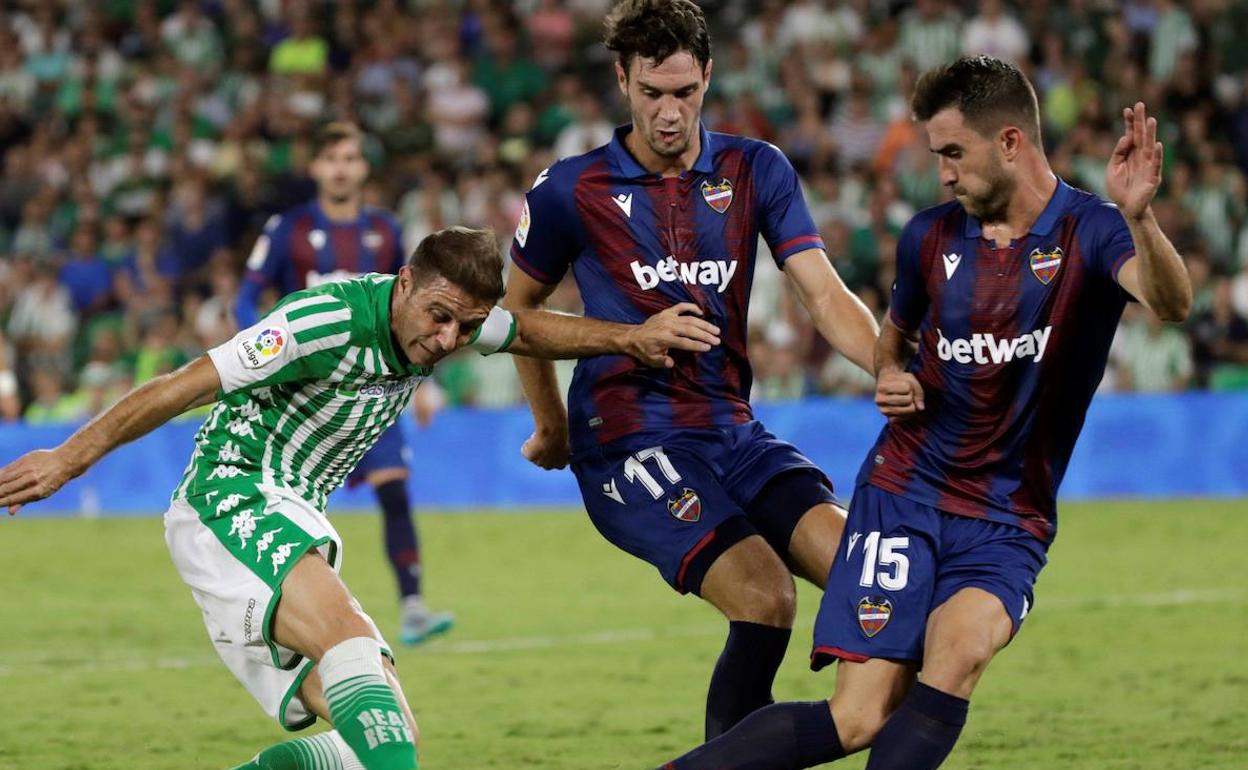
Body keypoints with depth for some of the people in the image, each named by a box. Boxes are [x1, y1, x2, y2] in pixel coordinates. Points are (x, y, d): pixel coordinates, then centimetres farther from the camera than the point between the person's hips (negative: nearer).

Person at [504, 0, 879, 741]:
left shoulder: (757, 171, 6)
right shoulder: (571, 192, -1)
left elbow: (824, 294, -3)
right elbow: (518, 306, 15)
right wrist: (553, 429, 20)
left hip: (735, 430, 4)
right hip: (631, 447, -4)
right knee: (765, 596, -24)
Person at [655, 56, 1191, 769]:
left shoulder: (1088, 231, -8)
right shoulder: (930, 236, 4)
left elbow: (1172, 303, -30)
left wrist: (1138, 216, -49)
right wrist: (889, 377, 1)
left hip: (1008, 522, -2)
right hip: (904, 494, 2)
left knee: (959, 646, -32)